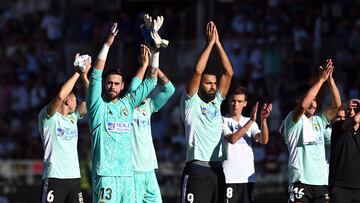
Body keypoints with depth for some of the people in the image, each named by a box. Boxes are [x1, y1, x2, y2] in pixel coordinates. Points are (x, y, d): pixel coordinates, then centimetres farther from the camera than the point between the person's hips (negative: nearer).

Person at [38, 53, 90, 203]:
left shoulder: (73, 117, 18)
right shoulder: (47, 116, -3)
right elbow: (60, 96, -20)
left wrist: (84, 76, -2)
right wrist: (76, 73, -12)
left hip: (74, 177, 7)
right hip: (54, 178, -7)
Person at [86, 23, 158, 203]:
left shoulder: (127, 104, 15)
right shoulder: (98, 105, 2)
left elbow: (150, 82, 20)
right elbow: (96, 74, -8)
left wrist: (153, 54, 16)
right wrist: (107, 44, -11)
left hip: (127, 173, 6)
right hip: (105, 173, -6)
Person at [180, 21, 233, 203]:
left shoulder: (216, 102, 16)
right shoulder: (191, 102, 0)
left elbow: (228, 73, 10)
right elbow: (197, 71, -13)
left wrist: (218, 43, 5)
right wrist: (209, 43, -7)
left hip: (217, 169, 7)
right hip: (197, 169, -7)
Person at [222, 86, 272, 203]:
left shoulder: (250, 122, 13)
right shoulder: (223, 121, -1)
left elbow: (264, 140, -3)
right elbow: (232, 139, -19)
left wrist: (263, 119, -19)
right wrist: (251, 121, -25)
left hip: (248, 176, 5)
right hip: (229, 177, -5)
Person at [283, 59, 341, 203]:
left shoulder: (319, 120, 16)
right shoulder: (293, 119, -1)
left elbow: (336, 105, 7)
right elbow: (303, 105, -21)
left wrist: (330, 79, -4)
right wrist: (321, 80, -17)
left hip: (321, 180, 6)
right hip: (301, 180, -6)